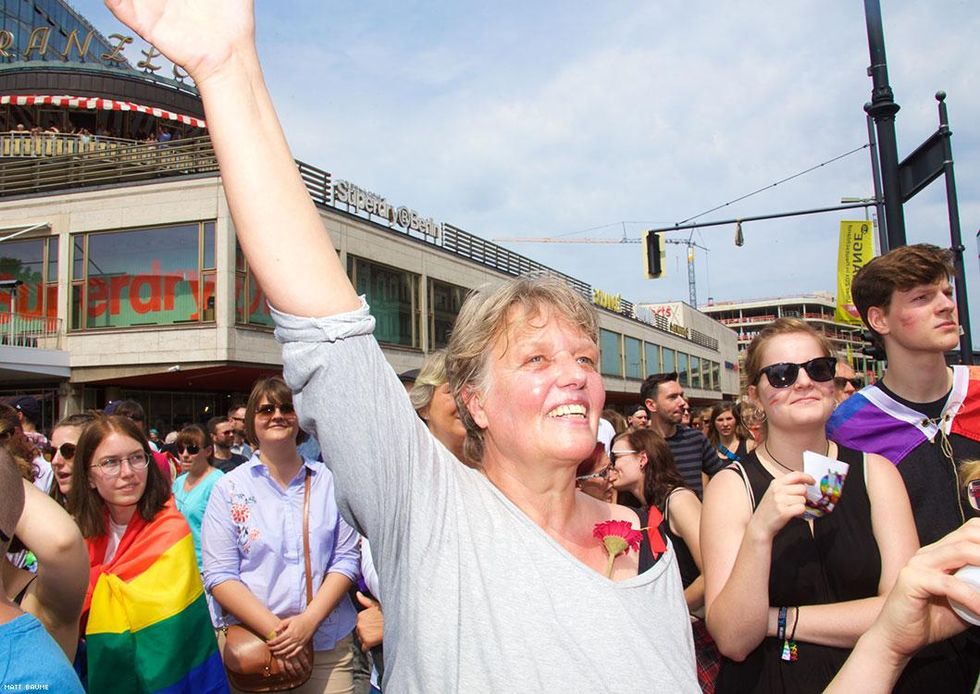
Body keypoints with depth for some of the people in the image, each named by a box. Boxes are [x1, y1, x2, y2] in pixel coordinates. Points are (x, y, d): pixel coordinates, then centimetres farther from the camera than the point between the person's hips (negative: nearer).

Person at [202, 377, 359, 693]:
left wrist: (309, 620, -14)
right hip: (251, 643, -1)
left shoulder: (329, 481, 1)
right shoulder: (229, 488, -2)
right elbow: (219, 574, -6)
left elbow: (346, 558, -1)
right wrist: (273, 629, -16)